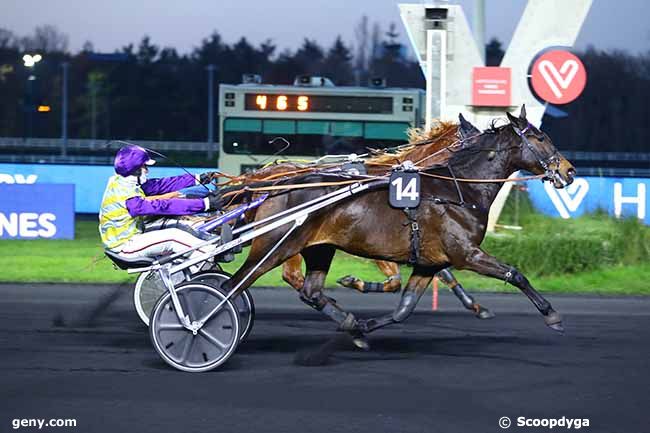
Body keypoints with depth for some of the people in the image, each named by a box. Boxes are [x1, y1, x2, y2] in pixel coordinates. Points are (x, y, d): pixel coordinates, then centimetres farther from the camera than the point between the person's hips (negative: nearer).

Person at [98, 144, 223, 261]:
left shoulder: (122, 183, 2)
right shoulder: (126, 196, -27)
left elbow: (160, 185, 2)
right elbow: (162, 207, -29)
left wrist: (198, 179, -1)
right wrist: (204, 204, -30)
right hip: (123, 247, -10)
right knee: (173, 236, -19)